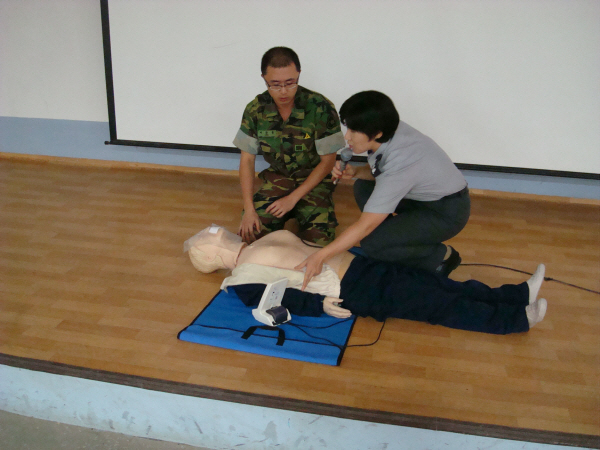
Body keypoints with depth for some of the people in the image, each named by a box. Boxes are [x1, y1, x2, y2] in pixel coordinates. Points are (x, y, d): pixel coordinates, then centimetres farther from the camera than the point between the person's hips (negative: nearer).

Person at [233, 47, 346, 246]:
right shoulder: (255, 109, -10)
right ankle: (289, 213, 15)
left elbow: (327, 161, -12)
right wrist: (249, 208, -15)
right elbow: (247, 159, -5)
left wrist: (293, 198, -17)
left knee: (318, 239, -23)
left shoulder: (321, 108, -21)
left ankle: (297, 212, 11)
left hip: (313, 179, -2)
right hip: (277, 177, 3)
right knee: (250, 234, -16)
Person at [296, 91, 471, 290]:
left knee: (371, 244, -20)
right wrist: (355, 171, -12)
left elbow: (365, 226, -32)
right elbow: (377, 172, 10)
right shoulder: (387, 132, -12)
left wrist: (320, 257, -29)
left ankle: (441, 257, 0)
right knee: (363, 188, 5)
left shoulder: (400, 163, -35)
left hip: (448, 212, -9)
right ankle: (401, 239, 9)